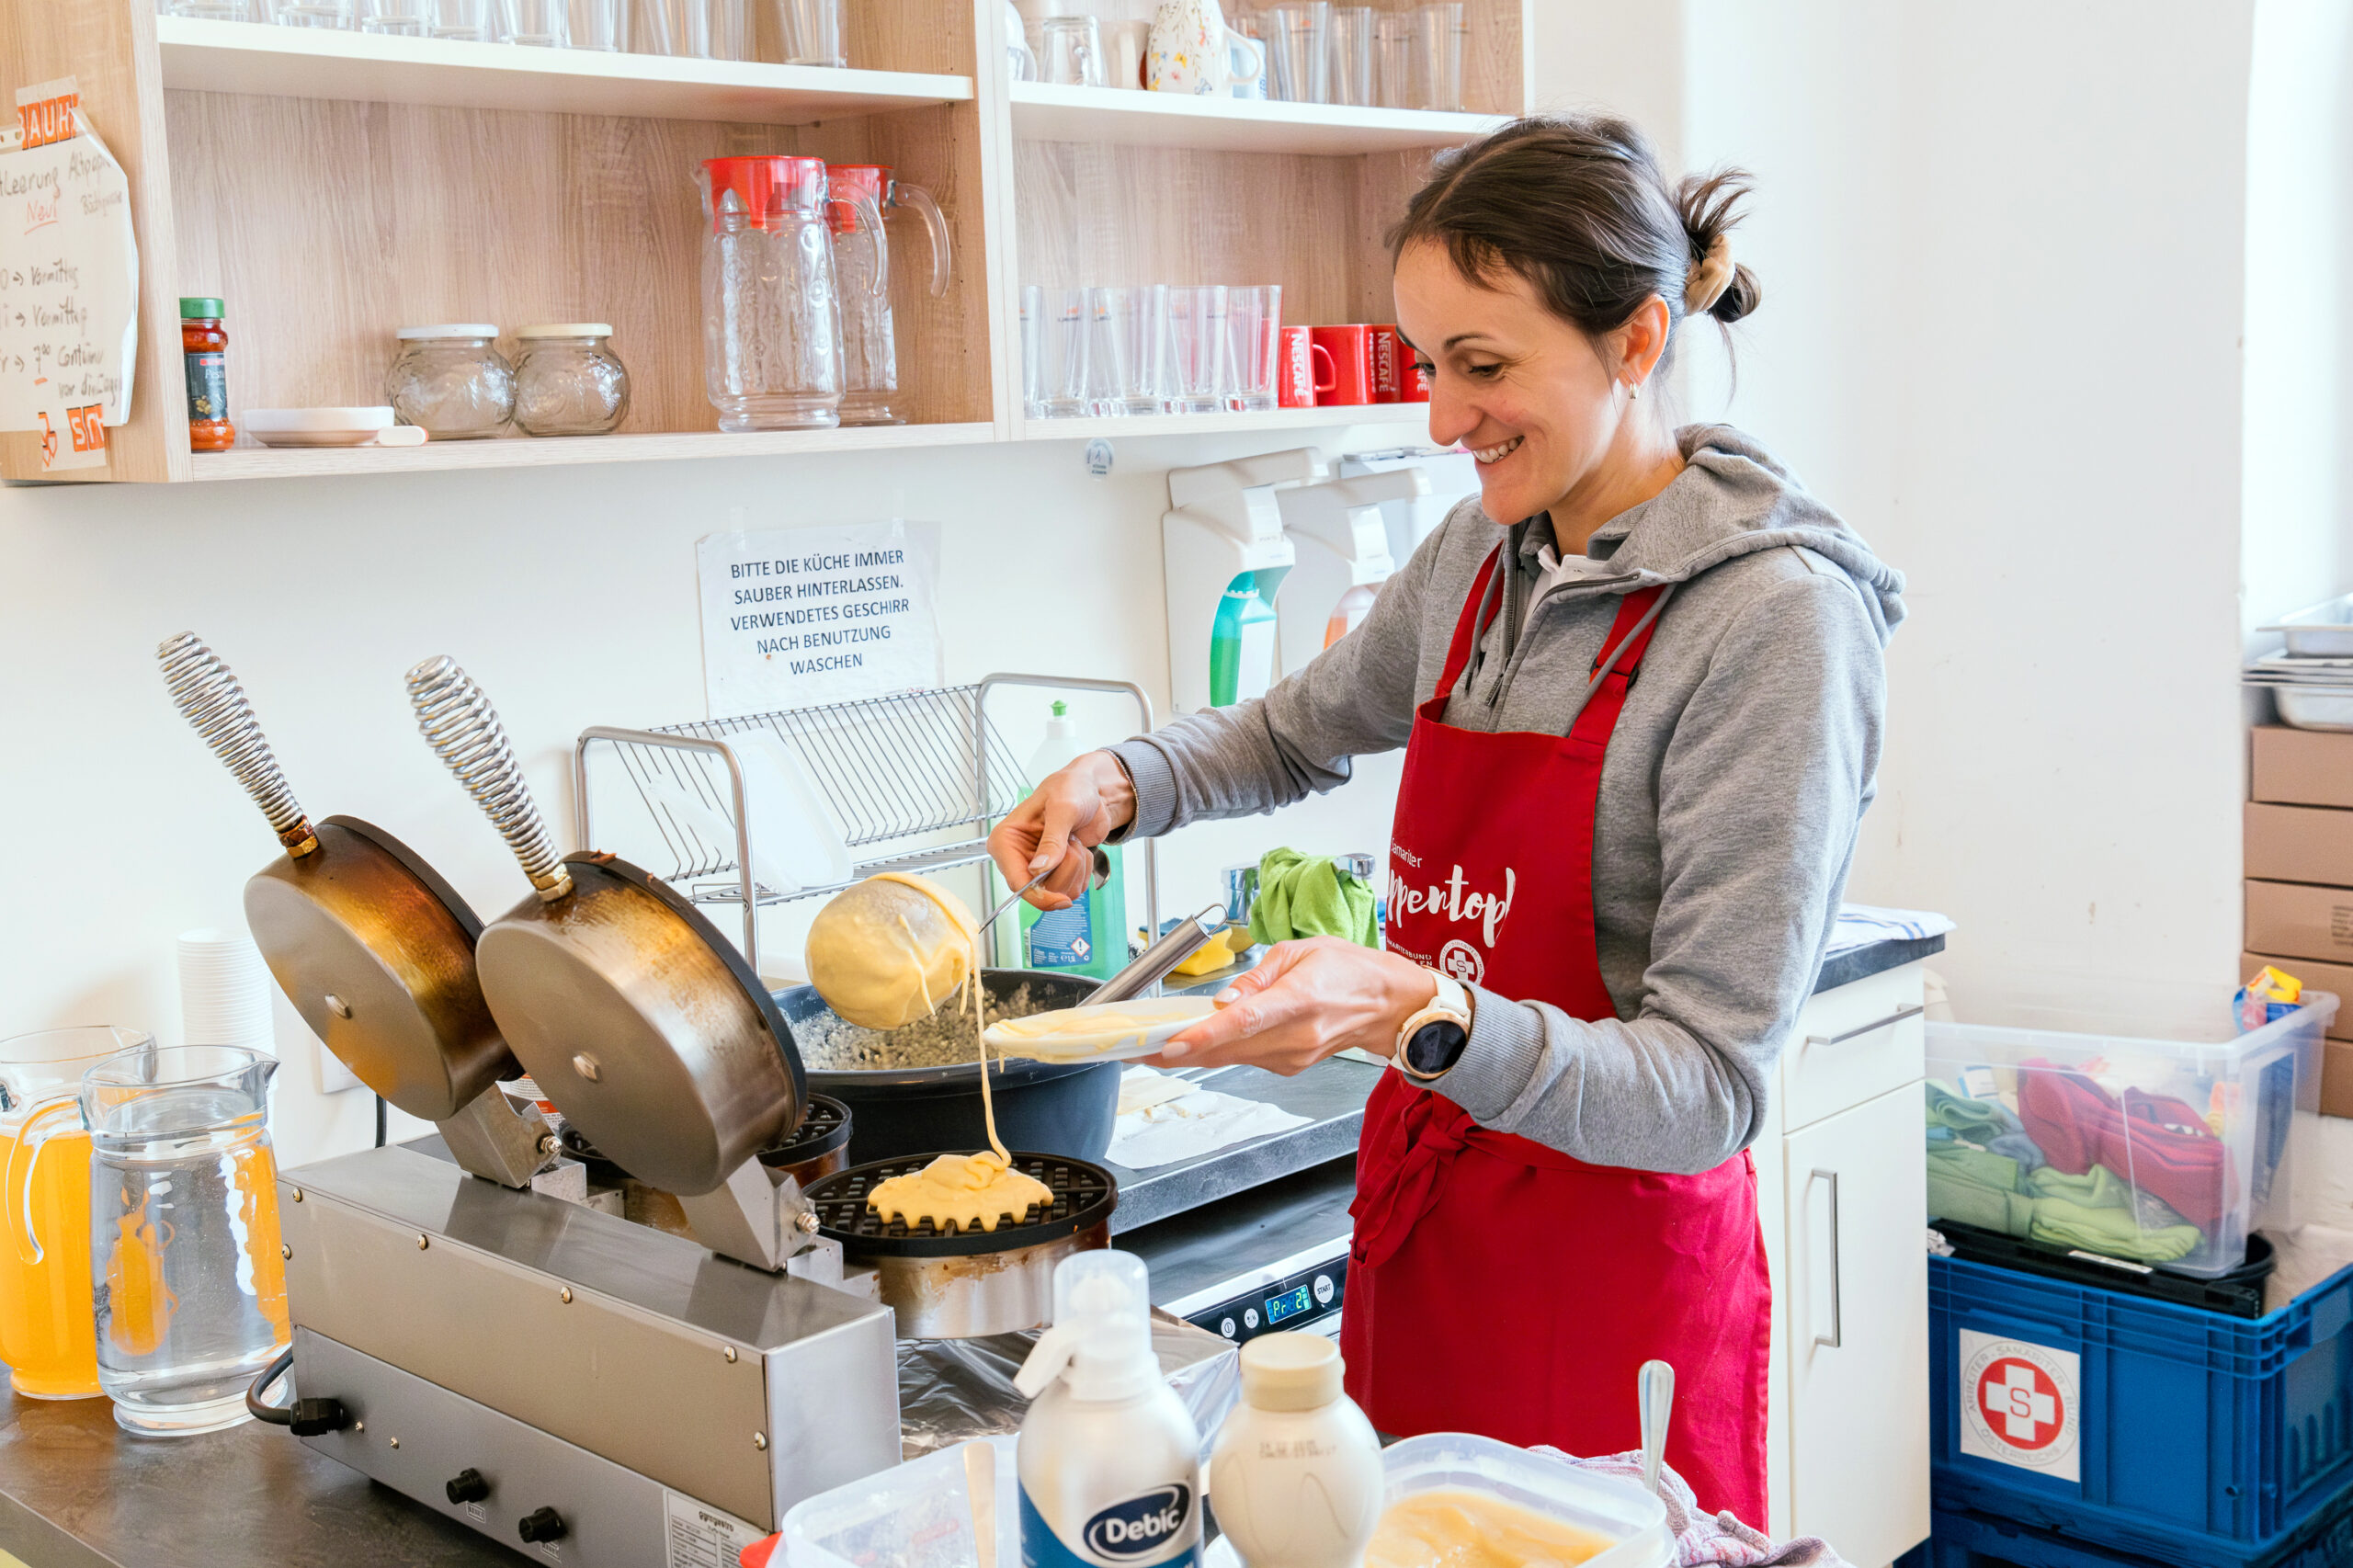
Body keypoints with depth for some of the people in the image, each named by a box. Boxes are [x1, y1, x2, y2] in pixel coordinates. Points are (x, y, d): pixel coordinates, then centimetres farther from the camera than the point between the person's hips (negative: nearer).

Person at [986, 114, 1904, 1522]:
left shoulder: (1776, 620, -18)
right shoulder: (1484, 556, 3)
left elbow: (1708, 1092, -21)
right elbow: (1304, 730, 22)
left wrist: (1420, 1016, -36)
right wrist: (1122, 783, 3)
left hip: (1611, 1279, -6)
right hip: (1415, 1239, 7)